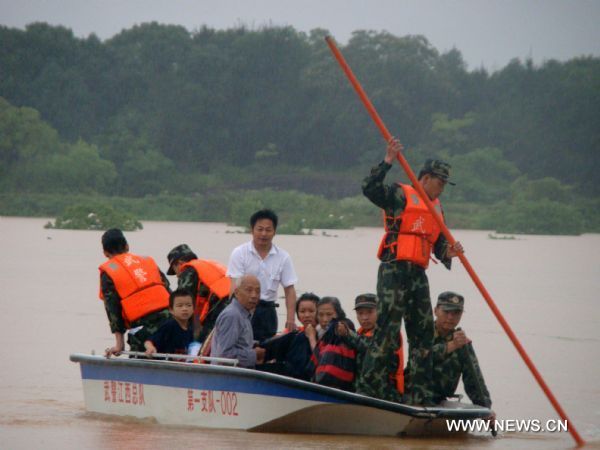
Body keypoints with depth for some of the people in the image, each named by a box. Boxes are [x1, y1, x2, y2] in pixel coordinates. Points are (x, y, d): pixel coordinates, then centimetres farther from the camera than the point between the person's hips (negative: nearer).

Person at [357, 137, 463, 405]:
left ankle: (418, 394, 11)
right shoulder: (400, 196, 0)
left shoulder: (436, 207, 22)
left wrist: (447, 253, -1)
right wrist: (388, 162, -21)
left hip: (418, 275, 8)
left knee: (423, 333, 6)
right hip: (394, 271, -8)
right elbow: (369, 189, -15)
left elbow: (438, 244, 22)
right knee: (388, 330, -11)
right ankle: (368, 387, -7)